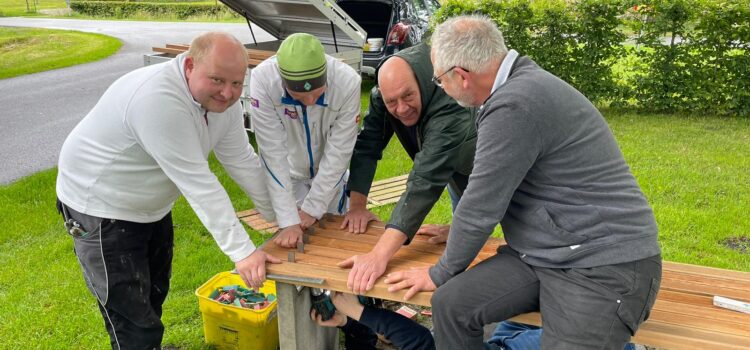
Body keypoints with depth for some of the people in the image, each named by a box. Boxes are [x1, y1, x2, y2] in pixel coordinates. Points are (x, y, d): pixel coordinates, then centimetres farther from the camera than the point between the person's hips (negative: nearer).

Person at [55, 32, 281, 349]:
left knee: (154, 295, 24)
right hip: (100, 207, -8)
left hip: (152, 205, 8)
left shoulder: (222, 98, -9)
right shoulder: (159, 99, -36)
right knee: (135, 324, -2)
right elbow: (197, 183, -37)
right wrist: (242, 251, -35)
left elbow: (242, 161, -4)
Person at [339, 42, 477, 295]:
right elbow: (367, 146, -18)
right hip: (453, 172, 6)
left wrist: (379, 255, -60)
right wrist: (357, 205, -27)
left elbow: (425, 182, -53)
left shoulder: (449, 108, -45)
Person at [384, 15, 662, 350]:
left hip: (603, 266, -9)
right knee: (451, 304, -5)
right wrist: (455, 232, 29)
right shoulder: (521, 85, 9)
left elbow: (481, 206, -17)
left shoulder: (516, 104, -23)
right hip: (544, 254, 9)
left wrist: (440, 274, -1)